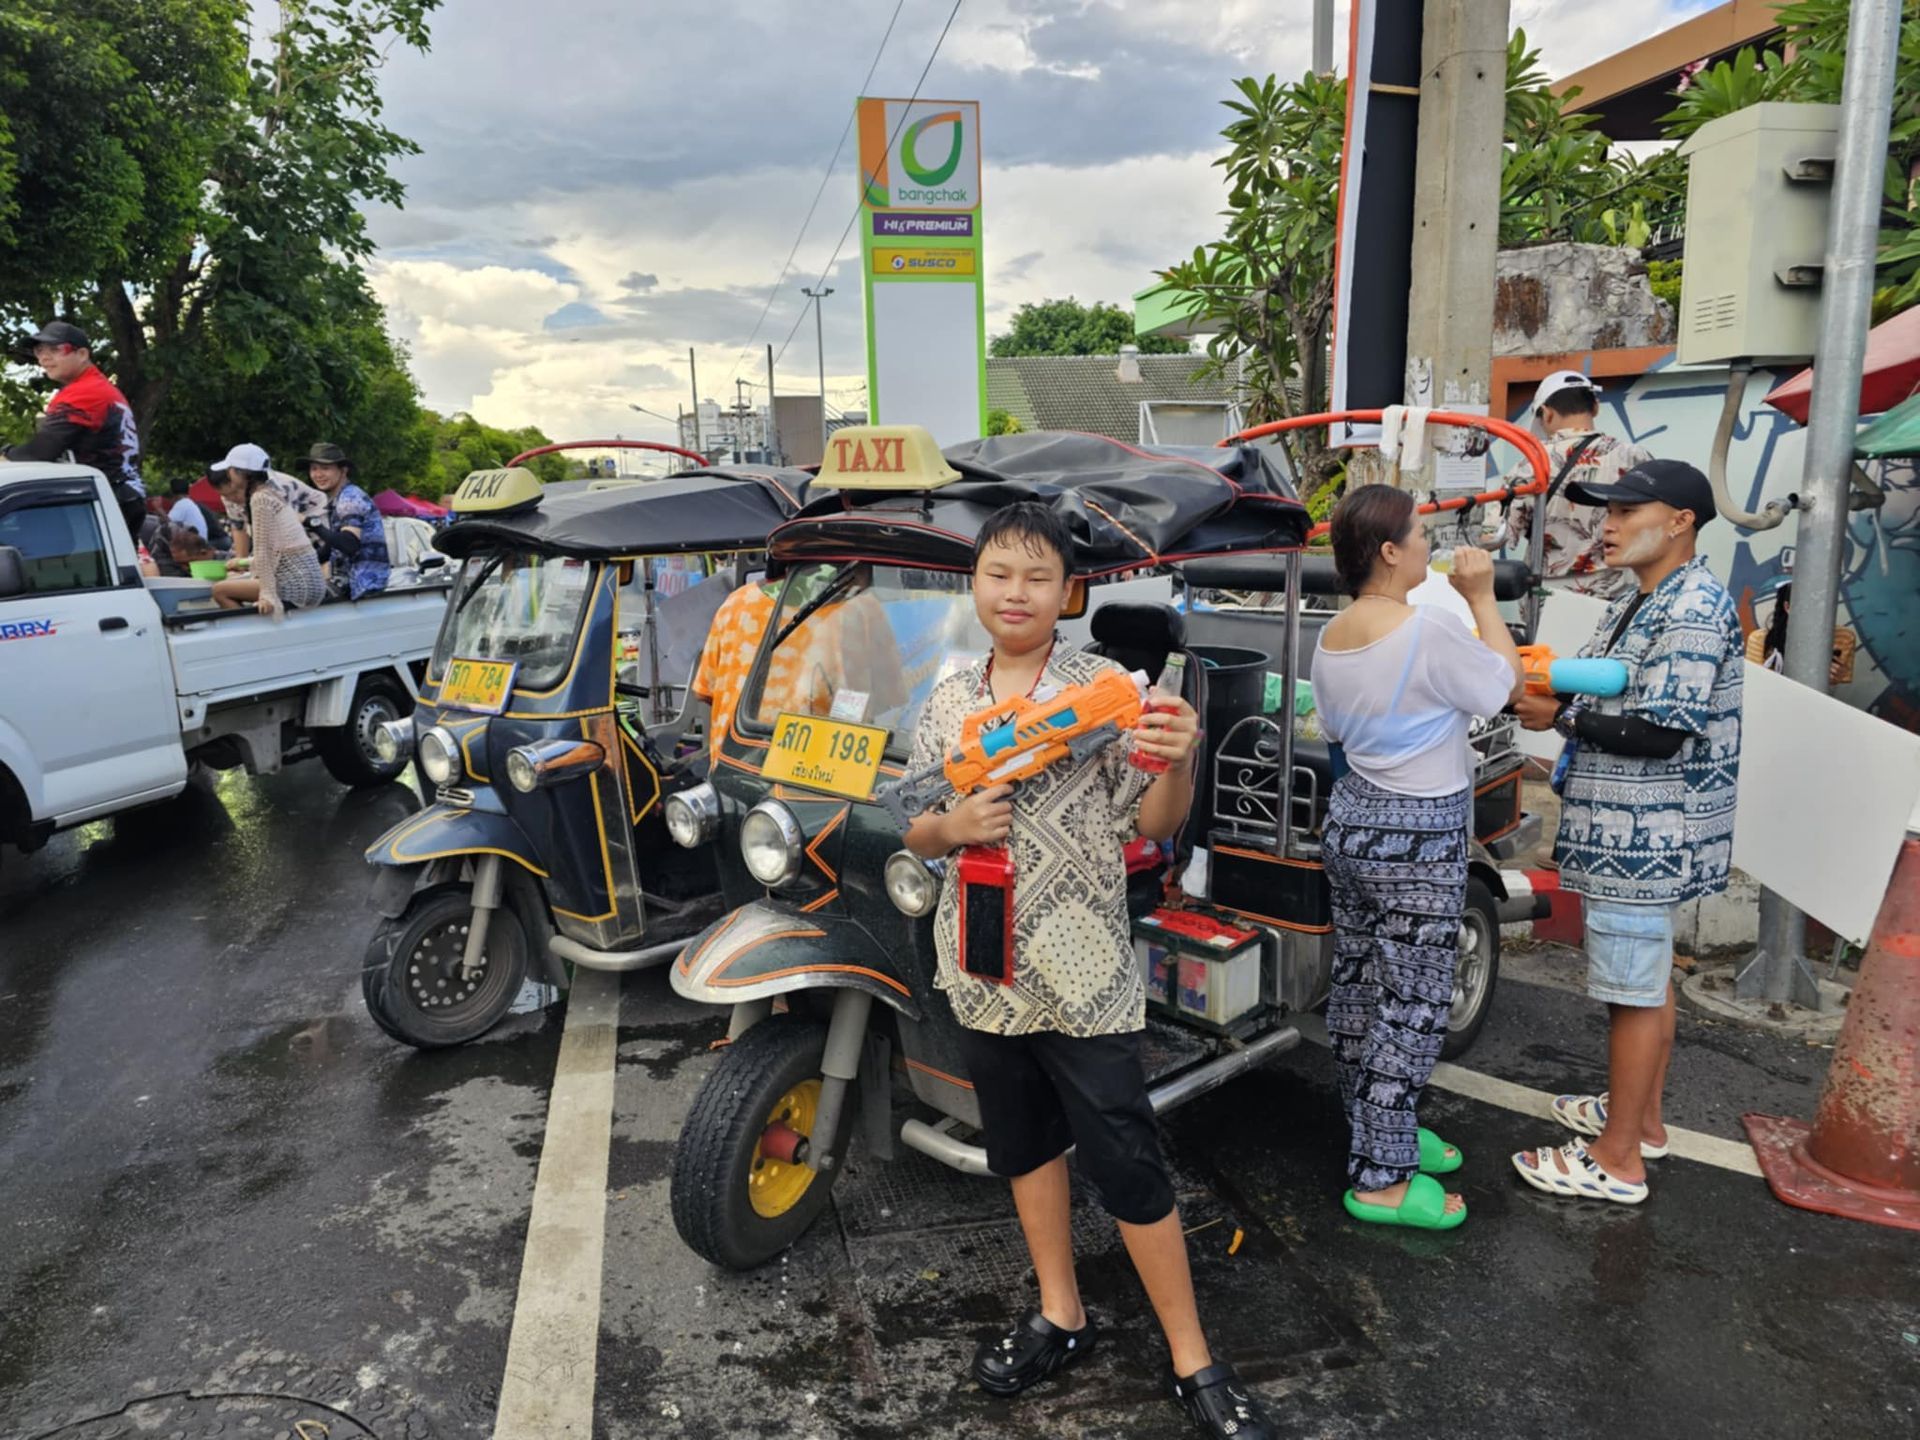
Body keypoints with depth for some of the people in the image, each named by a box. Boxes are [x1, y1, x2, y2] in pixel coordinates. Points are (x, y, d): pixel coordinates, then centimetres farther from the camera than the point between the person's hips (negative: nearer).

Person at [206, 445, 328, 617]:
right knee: (230, 580, 20)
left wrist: (267, 595, -18)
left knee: (220, 590, -8)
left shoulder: (260, 499, -10)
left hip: (297, 583, -9)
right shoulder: (269, 493, 16)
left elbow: (263, 552, -16)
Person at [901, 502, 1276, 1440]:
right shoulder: (949, 701, 5)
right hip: (984, 970, 5)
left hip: (1084, 974, -5)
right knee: (1024, 1146, 19)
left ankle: (1193, 1362, 20)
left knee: (1128, 1168, 2)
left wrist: (1178, 764, -28)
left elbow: (1155, 825, -8)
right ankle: (1060, 1316, 39)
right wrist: (953, 826, -13)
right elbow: (915, 836, 9)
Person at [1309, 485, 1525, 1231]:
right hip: (1416, 841, -8)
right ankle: (1380, 1179, 9)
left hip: (1351, 819, 8)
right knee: (1411, 1007, 1)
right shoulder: (1430, 628, -22)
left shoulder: (1330, 637, 3)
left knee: (1358, 985, 16)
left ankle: (1382, 1131, 33)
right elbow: (1507, 685, -8)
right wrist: (1481, 596, -2)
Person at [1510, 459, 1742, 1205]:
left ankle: (1618, 1160, 9)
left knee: (1633, 991, -2)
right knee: (1648, 978, 20)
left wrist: (1561, 716, -16)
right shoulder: (1636, 603, 12)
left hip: (1647, 836, -10)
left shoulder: (1694, 609, -19)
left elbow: (1664, 730, -24)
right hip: (1636, 830, 10)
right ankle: (1640, 1116, 36)